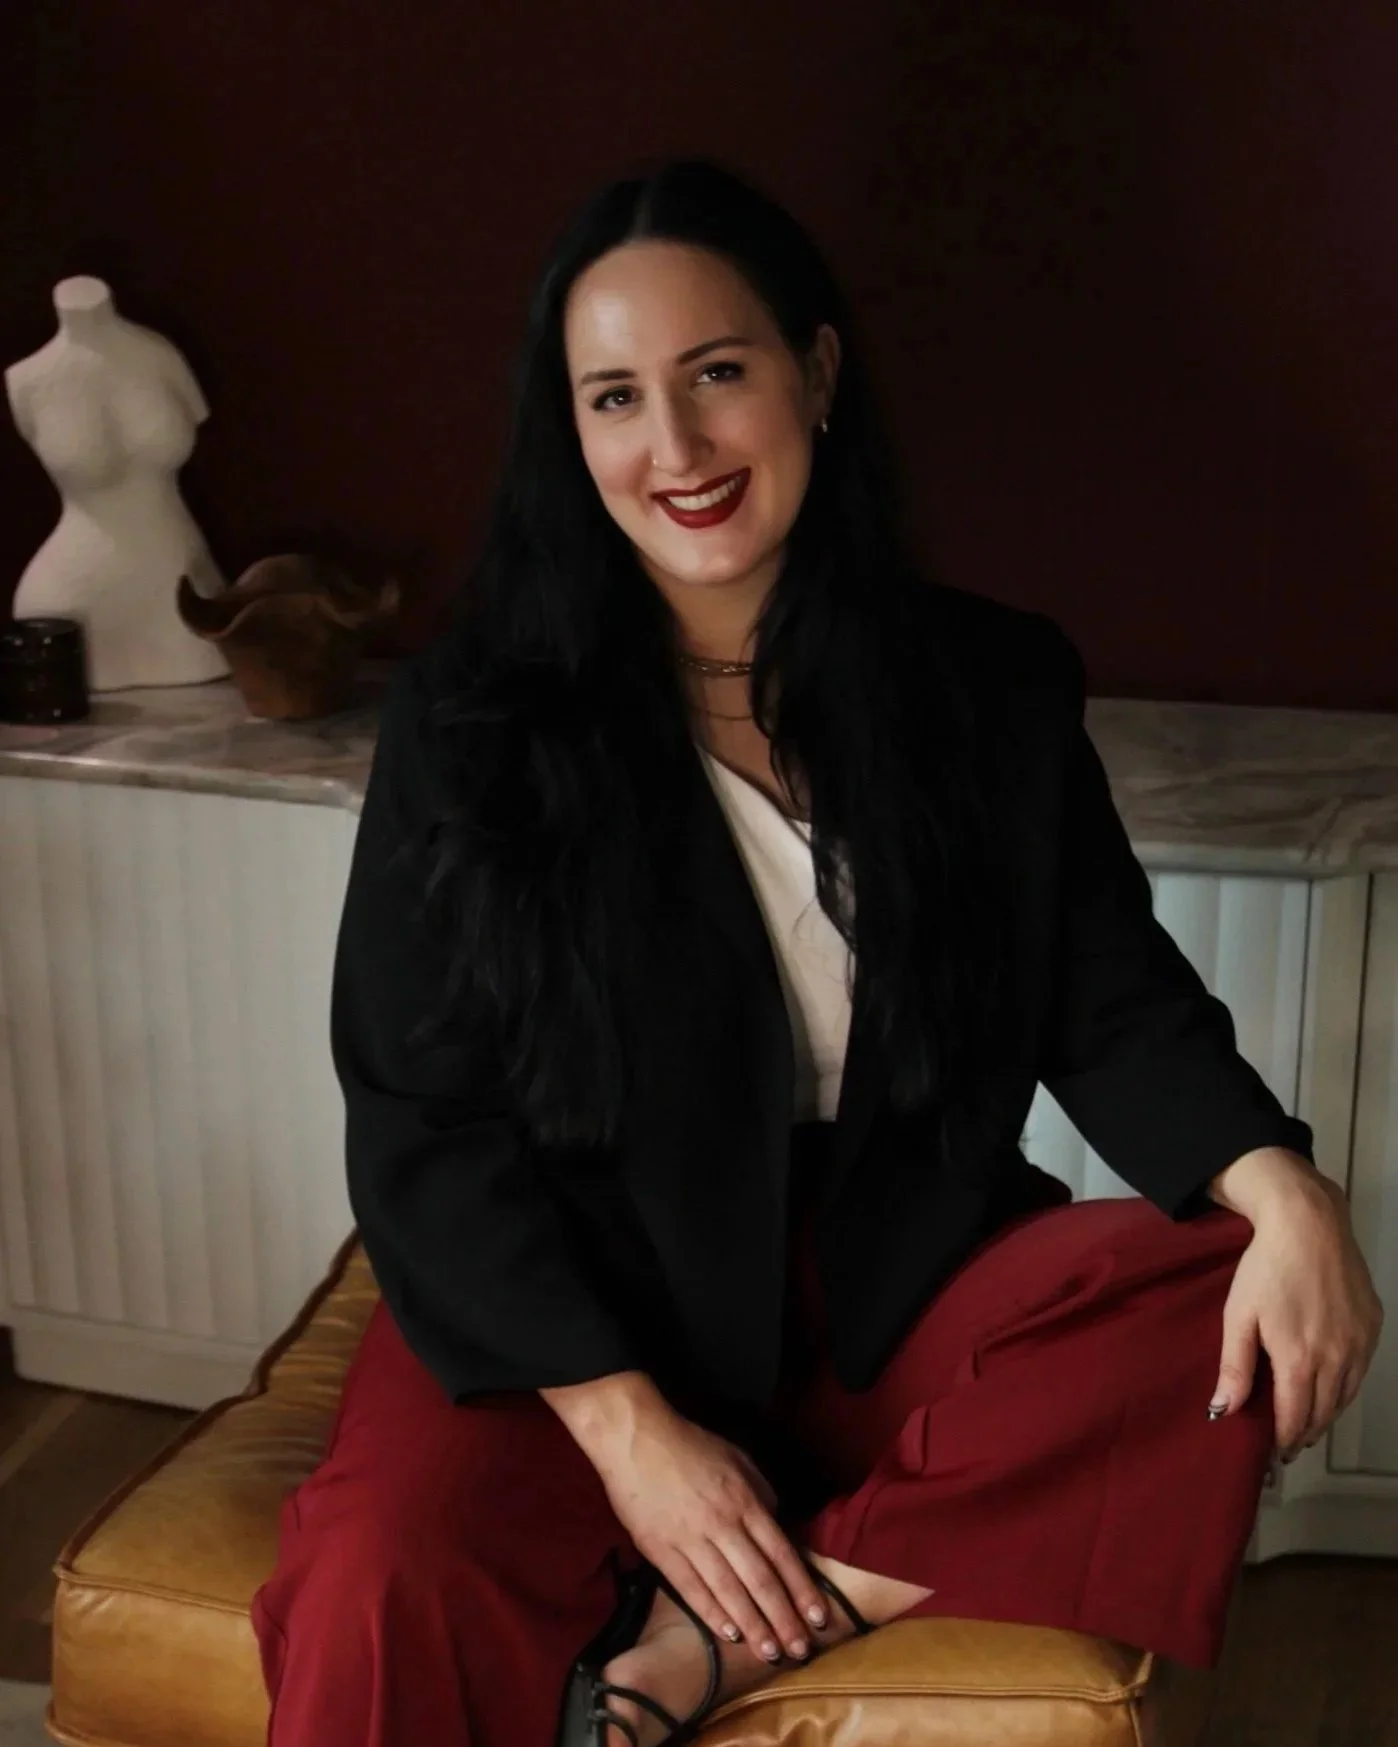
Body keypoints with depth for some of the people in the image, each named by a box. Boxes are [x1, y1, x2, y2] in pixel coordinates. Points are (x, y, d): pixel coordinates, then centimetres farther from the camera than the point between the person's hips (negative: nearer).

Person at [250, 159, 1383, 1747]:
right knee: (383, 1601, -30)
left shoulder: (992, 688, -1)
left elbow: (1112, 1002, 2)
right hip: (577, 1305, -3)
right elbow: (421, 1113, -7)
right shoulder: (471, 719, -7)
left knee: (1230, 1323, -23)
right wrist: (625, 1422, -16)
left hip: (895, 1281, 3)